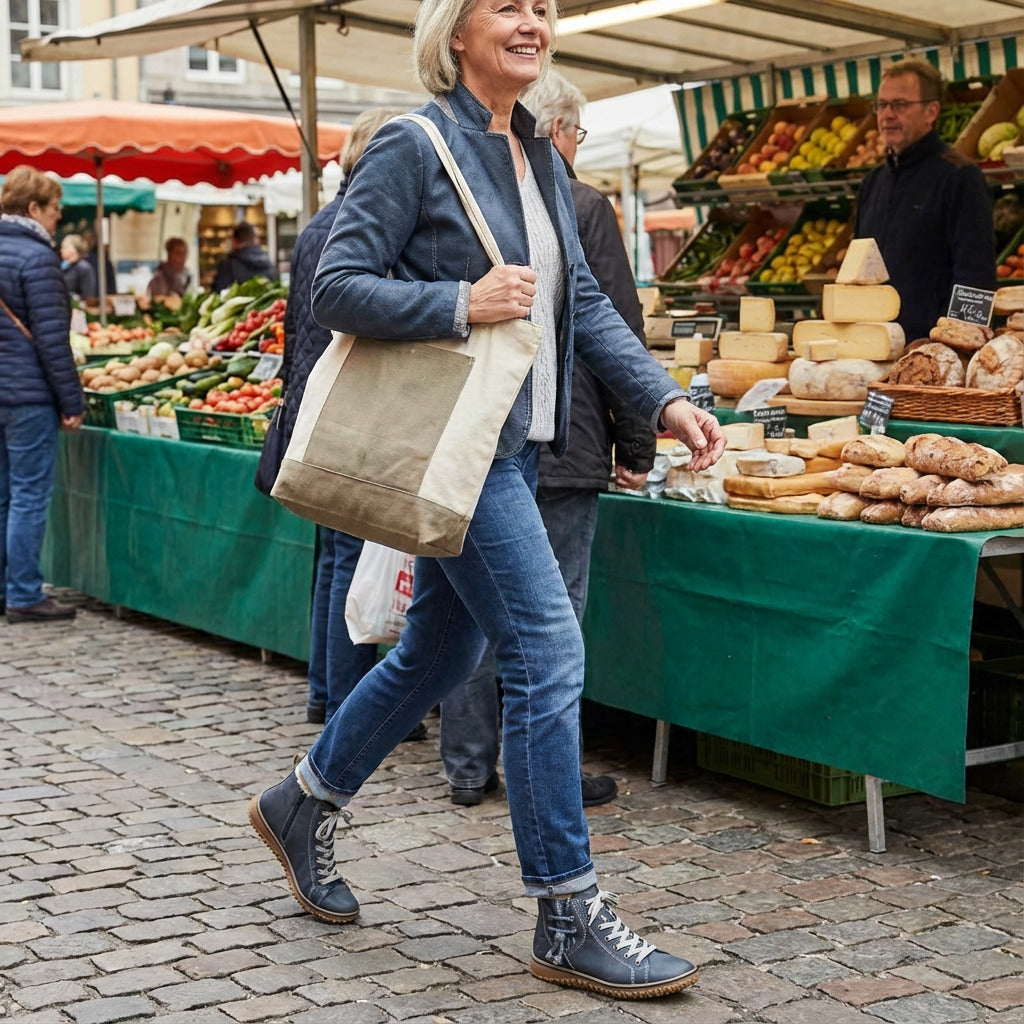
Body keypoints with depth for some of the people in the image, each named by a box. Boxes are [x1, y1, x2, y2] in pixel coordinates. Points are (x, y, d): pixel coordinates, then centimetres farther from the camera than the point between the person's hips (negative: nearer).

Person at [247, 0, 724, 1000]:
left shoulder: (540, 158, 14)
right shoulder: (413, 147, -10)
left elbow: (585, 304, 14)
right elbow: (338, 288, -13)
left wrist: (664, 400, 3)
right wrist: (463, 303, -22)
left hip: (516, 442, 9)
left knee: (440, 649, 18)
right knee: (548, 650, -11)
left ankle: (303, 803, 39)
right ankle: (568, 918, -1)